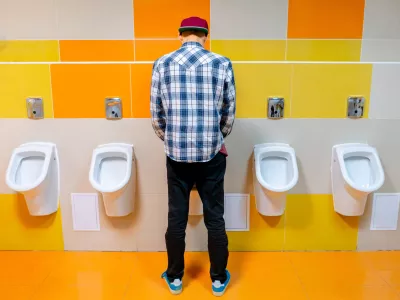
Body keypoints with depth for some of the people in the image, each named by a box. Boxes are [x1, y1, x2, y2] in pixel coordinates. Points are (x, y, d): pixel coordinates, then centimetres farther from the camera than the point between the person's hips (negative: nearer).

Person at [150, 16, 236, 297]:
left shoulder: (162, 64, -1)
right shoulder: (222, 64, -3)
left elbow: (156, 115, 2)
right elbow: (229, 114, 3)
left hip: (177, 154, 1)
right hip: (212, 154, 0)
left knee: (176, 219, 13)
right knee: (215, 219, 12)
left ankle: (175, 278, 29)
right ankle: (219, 279, 27)